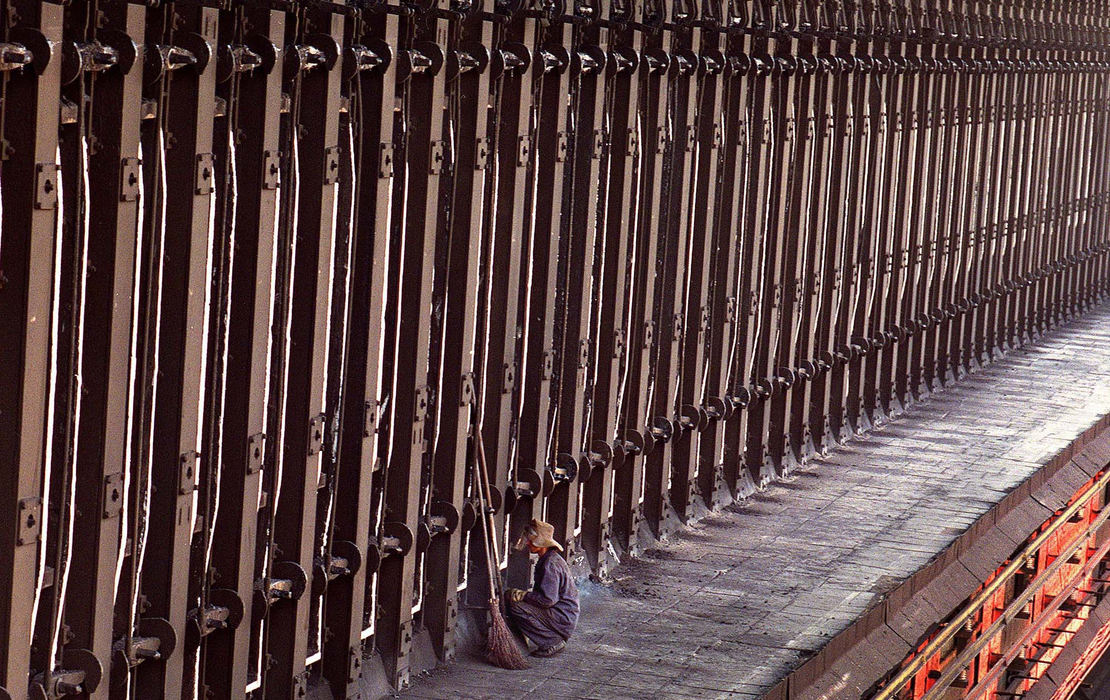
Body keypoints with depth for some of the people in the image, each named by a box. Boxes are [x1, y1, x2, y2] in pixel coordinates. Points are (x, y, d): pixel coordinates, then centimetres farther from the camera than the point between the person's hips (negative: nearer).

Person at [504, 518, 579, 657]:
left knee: (516, 608, -21)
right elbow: (544, 593, 21)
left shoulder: (550, 564, -18)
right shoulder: (551, 558, 15)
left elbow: (548, 599, -24)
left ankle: (552, 643, -13)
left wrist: (522, 595, -14)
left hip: (563, 618, -11)